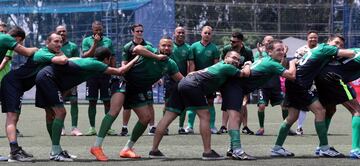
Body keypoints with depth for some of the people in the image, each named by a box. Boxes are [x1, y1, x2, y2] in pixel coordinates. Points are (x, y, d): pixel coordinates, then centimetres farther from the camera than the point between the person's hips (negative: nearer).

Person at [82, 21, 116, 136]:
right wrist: (95, 43, -13)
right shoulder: (87, 41, 4)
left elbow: (112, 58, 11)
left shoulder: (108, 41, 9)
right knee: (92, 102, 2)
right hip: (92, 74, -1)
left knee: (107, 101, 1)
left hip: (105, 74, 1)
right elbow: (85, 56, -8)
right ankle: (92, 128, 8)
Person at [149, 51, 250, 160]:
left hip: (182, 84, 9)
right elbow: (245, 73, 0)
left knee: (168, 117, 5)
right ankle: (207, 152, -3)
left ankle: (154, 150, 6)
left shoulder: (220, 65, 27)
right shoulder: (227, 67, 1)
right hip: (193, 85, -9)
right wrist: (247, 65, 17)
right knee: (205, 116, -3)